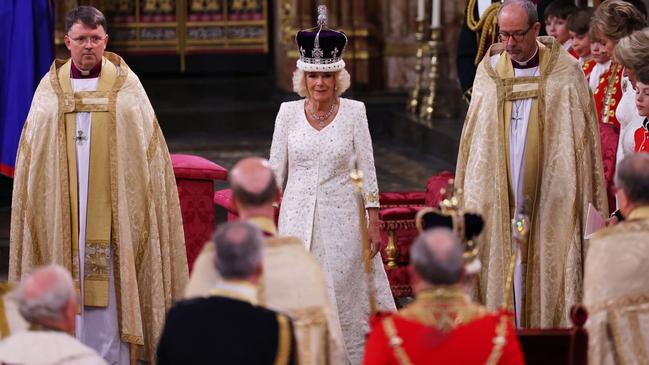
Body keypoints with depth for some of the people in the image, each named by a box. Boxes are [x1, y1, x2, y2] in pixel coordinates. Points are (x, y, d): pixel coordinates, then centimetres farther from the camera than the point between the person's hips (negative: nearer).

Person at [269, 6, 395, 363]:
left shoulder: (354, 112, -2)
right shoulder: (288, 112, 1)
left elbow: (367, 169, 0)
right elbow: (276, 171, 6)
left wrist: (374, 223, -3)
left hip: (341, 220, -1)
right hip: (297, 219, 1)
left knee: (344, 297, 2)